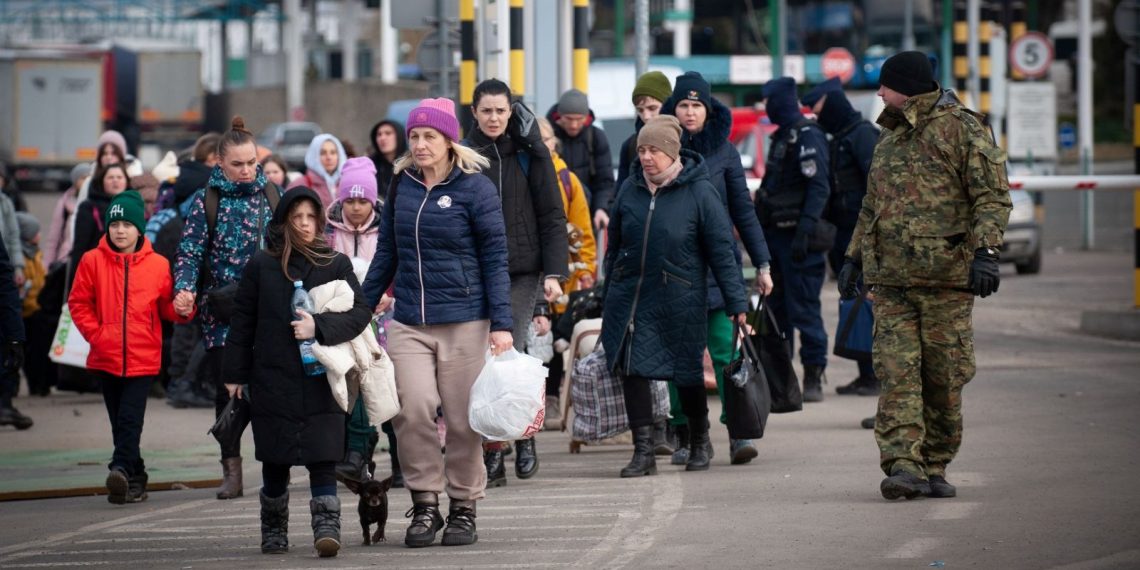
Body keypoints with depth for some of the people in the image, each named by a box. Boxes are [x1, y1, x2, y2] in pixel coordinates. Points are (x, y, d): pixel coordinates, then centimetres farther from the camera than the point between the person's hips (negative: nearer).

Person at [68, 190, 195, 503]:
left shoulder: (157, 265, 0)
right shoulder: (92, 261, 1)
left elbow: (165, 307, 9)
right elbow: (78, 302, 6)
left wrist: (181, 310, -12)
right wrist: (95, 333, -3)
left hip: (143, 357, -2)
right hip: (106, 356, 2)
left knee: (130, 418, -15)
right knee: (120, 420, 9)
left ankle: (122, 469, -24)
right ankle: (135, 478, 18)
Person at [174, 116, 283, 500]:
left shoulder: (272, 195, 6)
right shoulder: (206, 201, 1)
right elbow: (190, 251, -3)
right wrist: (184, 288, -19)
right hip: (222, 311, -1)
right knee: (226, 391, 2)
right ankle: (231, 471, 9)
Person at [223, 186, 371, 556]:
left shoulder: (336, 265, 5)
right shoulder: (261, 266, 6)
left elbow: (360, 313, -1)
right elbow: (242, 322, 8)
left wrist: (319, 327, -16)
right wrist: (235, 374, 6)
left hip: (320, 381, -1)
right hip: (273, 380, 1)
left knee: (322, 458, -9)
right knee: (275, 460, 8)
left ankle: (327, 526, -13)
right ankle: (274, 532, 22)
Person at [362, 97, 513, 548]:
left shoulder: (474, 188, -4)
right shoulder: (402, 185, 9)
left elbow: (495, 259, -4)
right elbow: (386, 253, 17)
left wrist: (501, 324, -10)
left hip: (464, 322, -3)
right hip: (408, 323, 3)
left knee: (463, 419, 2)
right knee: (413, 408, -12)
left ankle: (463, 509, 16)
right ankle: (424, 505, 0)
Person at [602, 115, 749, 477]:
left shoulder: (699, 192, -7)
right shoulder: (630, 189, 4)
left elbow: (721, 251, -6)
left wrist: (737, 302, -8)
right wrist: (609, 295, 16)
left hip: (680, 300, -3)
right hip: (630, 296, 3)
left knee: (688, 374, 8)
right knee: (632, 370, -5)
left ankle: (699, 442, 30)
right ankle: (643, 451, 0)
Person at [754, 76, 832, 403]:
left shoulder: (807, 136, -12)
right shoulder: (782, 136, 18)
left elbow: (819, 188, -20)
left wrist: (805, 230, -26)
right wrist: (761, 231, 21)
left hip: (797, 239, -10)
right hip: (776, 235, 10)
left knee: (804, 309, -8)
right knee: (776, 309, 13)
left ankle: (814, 378, -5)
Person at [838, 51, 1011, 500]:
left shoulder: (962, 129, -2)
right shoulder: (889, 137, 20)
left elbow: (993, 197, -9)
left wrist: (986, 252, -21)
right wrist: (854, 257, 24)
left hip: (946, 277, -5)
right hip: (891, 278, 5)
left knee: (944, 379, 1)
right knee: (897, 374, -8)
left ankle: (935, 468, 11)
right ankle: (903, 465, -15)